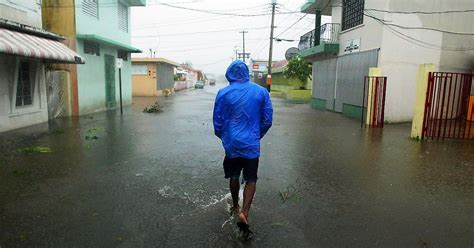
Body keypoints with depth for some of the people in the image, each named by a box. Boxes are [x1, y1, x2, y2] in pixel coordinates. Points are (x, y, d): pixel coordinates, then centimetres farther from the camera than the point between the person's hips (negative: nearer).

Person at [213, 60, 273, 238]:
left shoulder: (223, 93, -6)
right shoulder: (261, 91, -3)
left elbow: (217, 121, -1)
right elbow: (267, 120, 1)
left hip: (232, 143, 1)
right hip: (252, 143, -1)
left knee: (234, 176, 20)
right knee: (251, 179, 10)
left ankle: (235, 206, 37)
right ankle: (244, 213, -5)